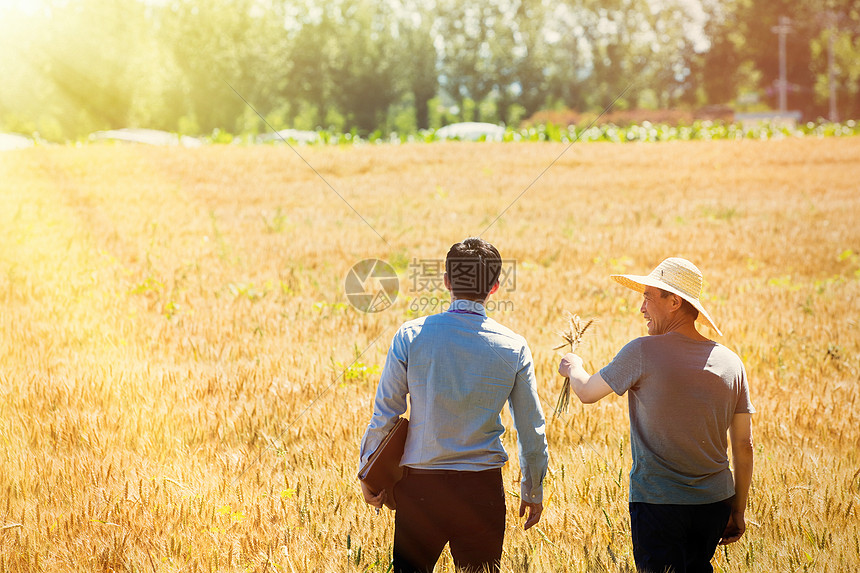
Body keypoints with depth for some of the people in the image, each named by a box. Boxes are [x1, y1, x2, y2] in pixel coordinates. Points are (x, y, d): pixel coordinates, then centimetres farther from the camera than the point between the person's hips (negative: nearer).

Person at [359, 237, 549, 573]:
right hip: (483, 489, 1)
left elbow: (384, 413, -3)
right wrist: (533, 491, 16)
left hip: (419, 485, 0)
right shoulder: (514, 347, -3)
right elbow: (532, 428, 3)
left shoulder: (412, 336, -6)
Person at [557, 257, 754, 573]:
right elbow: (744, 446, 6)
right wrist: (738, 512, 14)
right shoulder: (731, 362, 2)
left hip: (658, 503, -5)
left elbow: (587, 392, 2)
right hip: (715, 502, 5)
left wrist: (573, 367, 24)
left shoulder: (643, 351, -12)